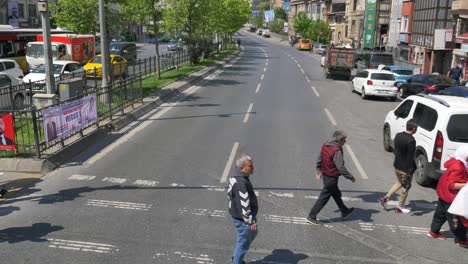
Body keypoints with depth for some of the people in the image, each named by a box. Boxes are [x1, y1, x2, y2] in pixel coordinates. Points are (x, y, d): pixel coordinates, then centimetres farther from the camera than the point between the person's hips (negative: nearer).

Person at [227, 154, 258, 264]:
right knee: (243, 242, 9)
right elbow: (244, 205, -29)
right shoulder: (241, 183, -32)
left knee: (252, 234, 28)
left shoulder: (236, 174, -1)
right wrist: (251, 221, -20)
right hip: (242, 219, -10)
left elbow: (230, 193, 13)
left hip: (236, 213, 10)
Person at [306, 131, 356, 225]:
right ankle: (311, 216, 10)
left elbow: (319, 159, 12)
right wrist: (350, 177, -15)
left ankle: (344, 211, 44)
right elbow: (341, 167, -26)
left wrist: (319, 170, 25)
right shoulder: (337, 151, -25)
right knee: (324, 198, 3)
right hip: (331, 177, -9)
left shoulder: (325, 145, 1)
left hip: (325, 174, 9)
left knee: (336, 194, 25)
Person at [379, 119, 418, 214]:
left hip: (397, 166, 7)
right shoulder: (411, 140, -25)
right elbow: (411, 157, -23)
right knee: (406, 187, 12)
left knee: (399, 183, 28)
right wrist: (411, 171, -18)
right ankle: (400, 207, 23)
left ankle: (386, 198, 20)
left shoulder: (398, 135, 0)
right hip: (405, 168, -7)